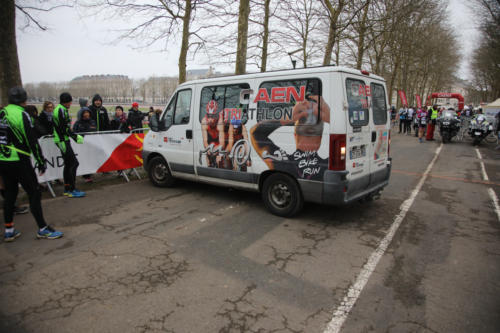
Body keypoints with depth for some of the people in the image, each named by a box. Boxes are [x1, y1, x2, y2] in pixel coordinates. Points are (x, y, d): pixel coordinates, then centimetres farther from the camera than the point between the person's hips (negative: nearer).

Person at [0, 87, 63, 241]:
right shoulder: (21, 114, -13)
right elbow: (32, 141, -16)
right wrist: (41, 161, -10)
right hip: (19, 161, -8)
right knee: (34, 193, -1)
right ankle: (43, 229, 4)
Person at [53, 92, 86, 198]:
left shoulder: (60, 109, 18)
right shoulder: (61, 110, -14)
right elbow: (64, 128, -19)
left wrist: (75, 136, 14)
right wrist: (76, 136, -14)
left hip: (63, 140, 11)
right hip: (62, 140, -11)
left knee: (68, 164, 14)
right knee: (74, 163, -10)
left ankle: (67, 189, 21)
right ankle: (71, 190, -6)